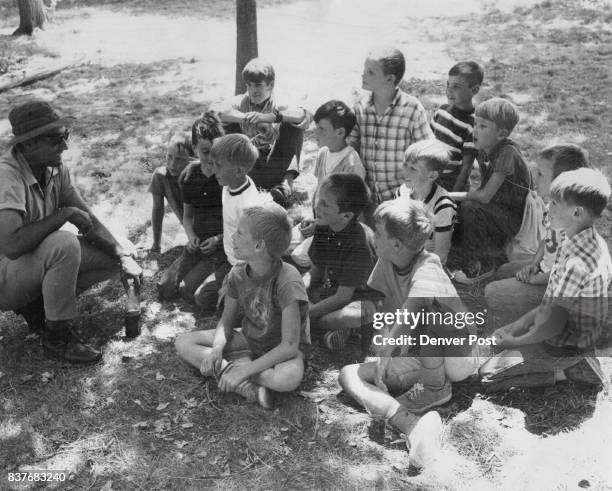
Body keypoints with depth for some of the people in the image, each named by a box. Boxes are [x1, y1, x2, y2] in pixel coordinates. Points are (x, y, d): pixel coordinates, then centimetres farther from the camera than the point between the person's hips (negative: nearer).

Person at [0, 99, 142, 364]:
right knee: (64, 244, -35)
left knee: (114, 255, -3)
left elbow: (89, 222, 0)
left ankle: (36, 305, 4)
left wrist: (124, 257, -15)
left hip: (39, 261, 8)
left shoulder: (55, 168, -4)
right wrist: (64, 213, -30)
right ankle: (58, 337, -16)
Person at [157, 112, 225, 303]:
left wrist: (219, 239, -16)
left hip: (224, 244, -5)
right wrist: (191, 236, -2)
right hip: (198, 243, 6)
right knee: (165, 288, -6)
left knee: (188, 291, -18)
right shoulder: (190, 178, 7)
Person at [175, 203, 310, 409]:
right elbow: (226, 321, 1)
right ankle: (248, 386, -22)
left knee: (290, 377, -41)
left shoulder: (287, 282, -29)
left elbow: (289, 345, -29)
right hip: (247, 340, 6)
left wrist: (245, 370, -31)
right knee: (183, 343, -9)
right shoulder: (238, 274, -10)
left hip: (281, 350, -6)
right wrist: (217, 348, -21)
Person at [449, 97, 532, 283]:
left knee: (470, 208, -27)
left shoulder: (507, 152, -24)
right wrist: (454, 195, -5)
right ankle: (497, 255, 9)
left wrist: (454, 195, -16)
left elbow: (485, 196, -27)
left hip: (518, 218, -9)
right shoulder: (484, 151, 1)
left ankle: (482, 264, -9)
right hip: (499, 211, 9)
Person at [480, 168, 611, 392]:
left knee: (487, 375, -6)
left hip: (563, 346, -9)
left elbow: (554, 324, -26)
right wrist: (524, 321, 8)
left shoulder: (576, 263, -32)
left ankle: (563, 373, -1)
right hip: (580, 334, 9)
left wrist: (515, 342, -12)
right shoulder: (592, 242, -2)